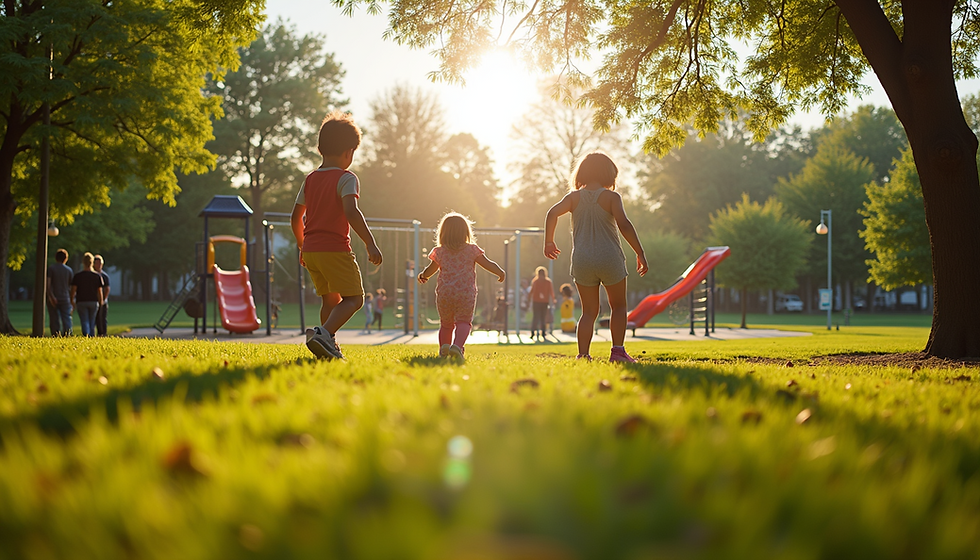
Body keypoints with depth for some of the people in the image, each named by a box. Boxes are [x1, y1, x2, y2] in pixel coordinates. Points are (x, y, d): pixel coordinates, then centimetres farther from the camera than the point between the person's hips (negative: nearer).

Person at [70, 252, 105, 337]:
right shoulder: (97, 276, -1)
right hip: (94, 302, 1)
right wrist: (101, 303, 10)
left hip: (81, 302, -1)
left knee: (84, 322, -5)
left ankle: (86, 335, -29)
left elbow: (73, 290, -5)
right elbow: (99, 291, 0)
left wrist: (72, 301, 8)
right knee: (92, 322, 12)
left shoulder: (77, 276, -4)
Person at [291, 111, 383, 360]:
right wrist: (370, 243, -23)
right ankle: (324, 333, -25)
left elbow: (295, 217, 18)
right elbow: (351, 212, -23)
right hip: (335, 249, -7)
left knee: (331, 299, 16)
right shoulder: (346, 178, -7)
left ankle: (330, 348, 10)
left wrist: (302, 247, 30)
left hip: (311, 249, 7)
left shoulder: (310, 179, 14)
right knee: (354, 298, -3)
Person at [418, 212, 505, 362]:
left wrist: (422, 276, 40)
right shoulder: (472, 250, 1)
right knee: (463, 322, -6)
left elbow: (430, 270, 18)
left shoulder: (439, 251, 6)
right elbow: (488, 264, 6)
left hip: (444, 293, 2)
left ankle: (444, 347, 5)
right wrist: (501, 273, 25)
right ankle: (457, 345, -29)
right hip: (465, 294, -2)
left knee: (446, 323, 18)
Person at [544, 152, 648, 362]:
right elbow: (623, 224, -16)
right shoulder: (611, 197, -4)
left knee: (589, 311, 11)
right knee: (619, 306, 15)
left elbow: (553, 213, -9)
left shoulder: (574, 197, 5)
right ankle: (618, 351, 5)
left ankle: (583, 355, -1)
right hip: (610, 258, -3)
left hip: (582, 261, 3)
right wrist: (640, 253, -12)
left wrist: (549, 242, 3)